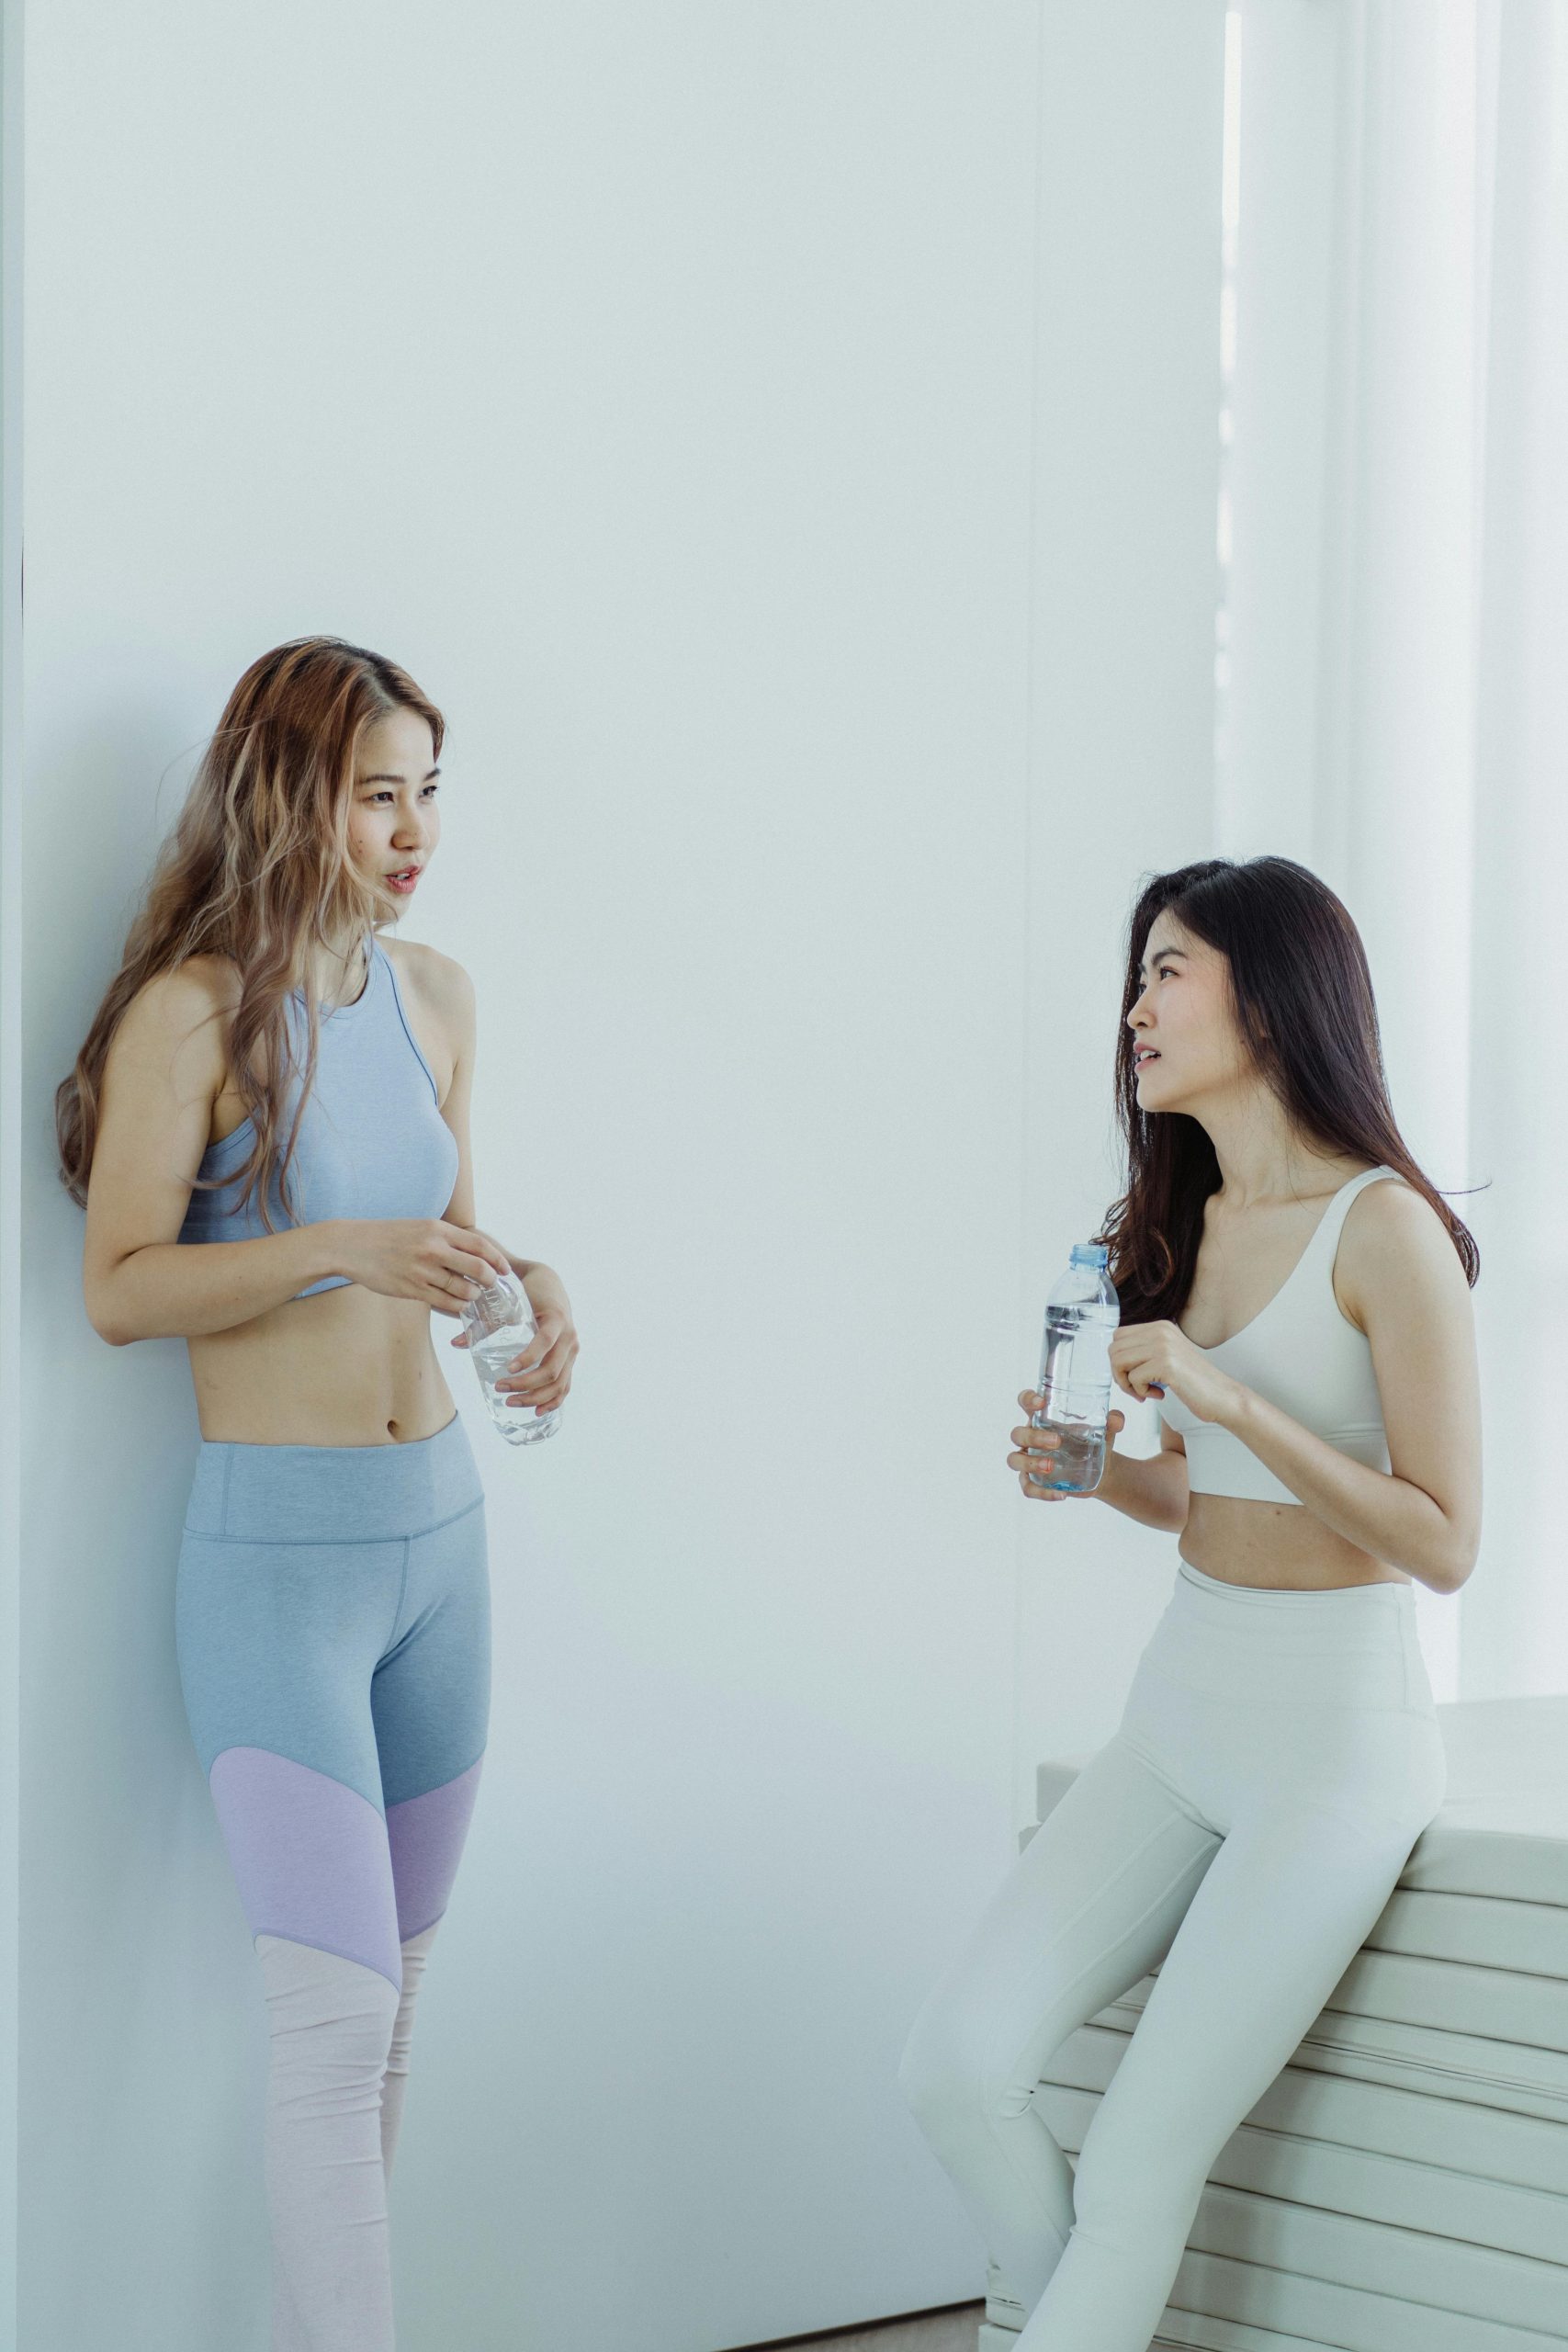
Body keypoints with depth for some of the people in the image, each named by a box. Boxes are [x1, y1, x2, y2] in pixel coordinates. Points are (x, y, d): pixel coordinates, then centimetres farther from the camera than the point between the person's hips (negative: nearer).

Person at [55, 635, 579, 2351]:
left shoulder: (433, 997, 8)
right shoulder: (196, 1009, -10)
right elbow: (118, 1288, -13)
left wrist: (528, 1286, 0)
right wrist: (334, 1248, -25)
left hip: (439, 1521, 7)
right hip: (274, 1546, -6)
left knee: (392, 2003, 11)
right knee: (333, 2016, -10)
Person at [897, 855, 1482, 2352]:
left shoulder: (1382, 1231, -13)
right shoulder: (1179, 1224, 10)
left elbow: (1441, 1543, -16)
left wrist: (1229, 1399, -22)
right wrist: (1094, 1473, 0)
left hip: (1334, 1740, -7)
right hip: (1178, 1713, 7)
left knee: (1133, 2169, -7)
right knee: (955, 2068, -7)